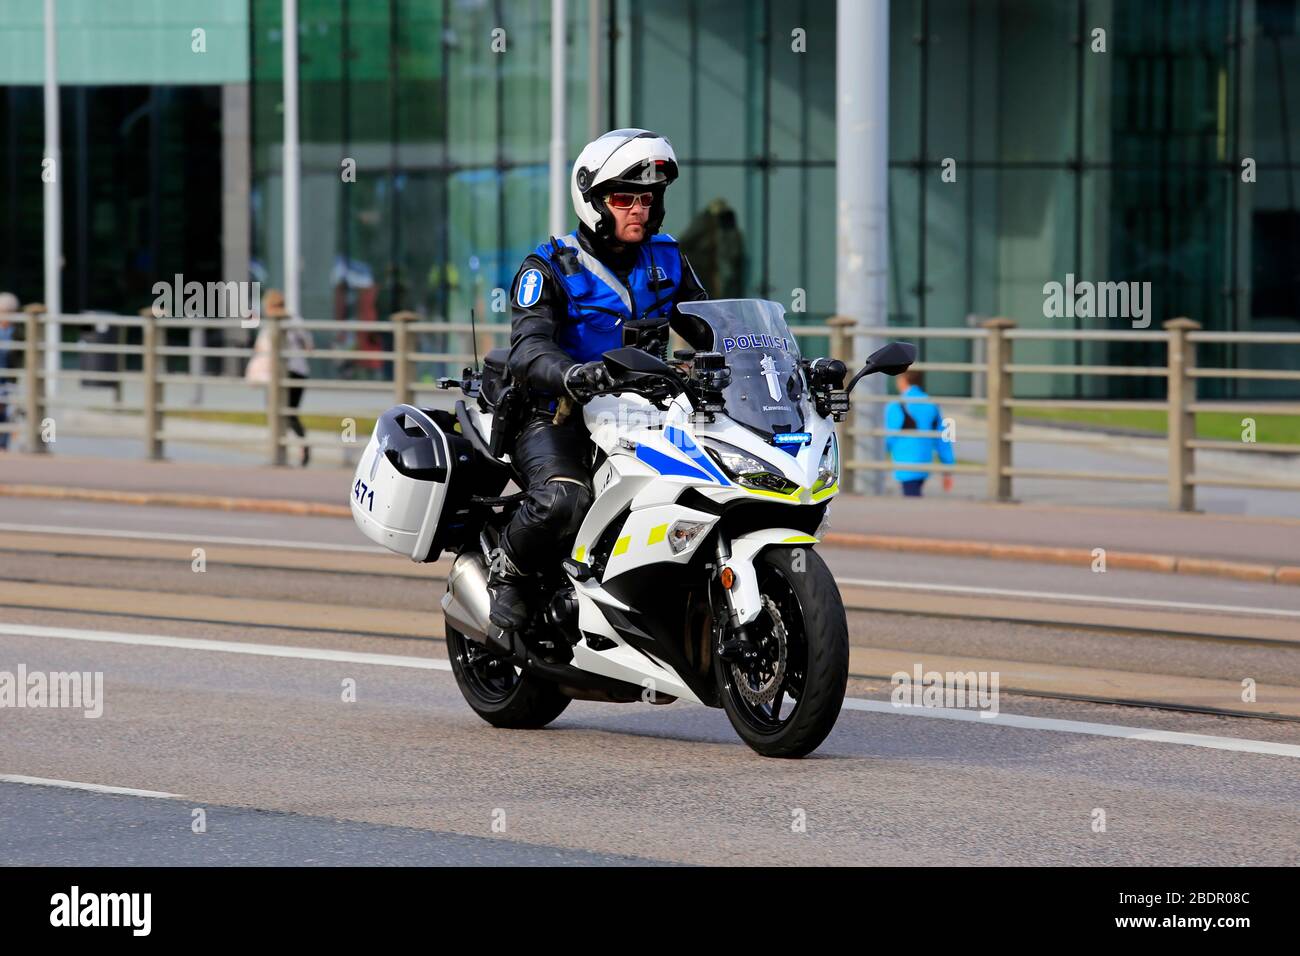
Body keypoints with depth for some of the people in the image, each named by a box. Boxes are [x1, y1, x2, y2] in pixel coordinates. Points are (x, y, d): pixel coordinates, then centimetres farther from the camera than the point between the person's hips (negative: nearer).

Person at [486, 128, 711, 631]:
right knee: (563, 499, -36)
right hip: (555, 420, -5)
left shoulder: (667, 261, 11)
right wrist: (570, 375, -44)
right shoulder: (548, 269, -6)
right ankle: (506, 572, -7)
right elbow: (527, 349, -20)